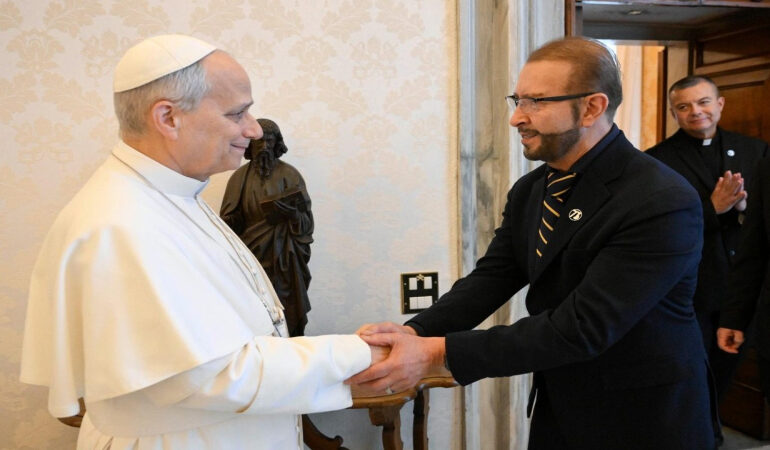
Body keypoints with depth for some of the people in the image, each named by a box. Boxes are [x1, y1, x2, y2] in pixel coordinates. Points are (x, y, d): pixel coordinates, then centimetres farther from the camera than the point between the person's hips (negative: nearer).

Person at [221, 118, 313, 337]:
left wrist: (291, 212, -20)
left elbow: (306, 222, -1)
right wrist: (233, 221, -15)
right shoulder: (240, 177, 5)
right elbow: (229, 221, 6)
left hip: (284, 259, -1)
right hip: (251, 256, 1)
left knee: (286, 318, -4)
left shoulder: (290, 175, 2)